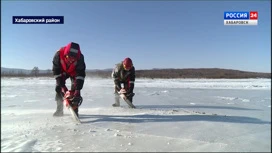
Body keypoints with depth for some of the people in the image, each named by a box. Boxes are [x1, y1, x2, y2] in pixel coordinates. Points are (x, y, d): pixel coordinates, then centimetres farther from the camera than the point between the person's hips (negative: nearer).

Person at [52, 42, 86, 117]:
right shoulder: (59, 54, -36)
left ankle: (75, 110, -5)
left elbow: (81, 74, -35)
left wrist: (77, 89, -41)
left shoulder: (80, 57, -37)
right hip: (62, 71, 2)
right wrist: (62, 85, -29)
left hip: (74, 72, -1)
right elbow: (56, 71, -26)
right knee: (58, 88, -2)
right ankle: (59, 110, 13)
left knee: (75, 90, -16)